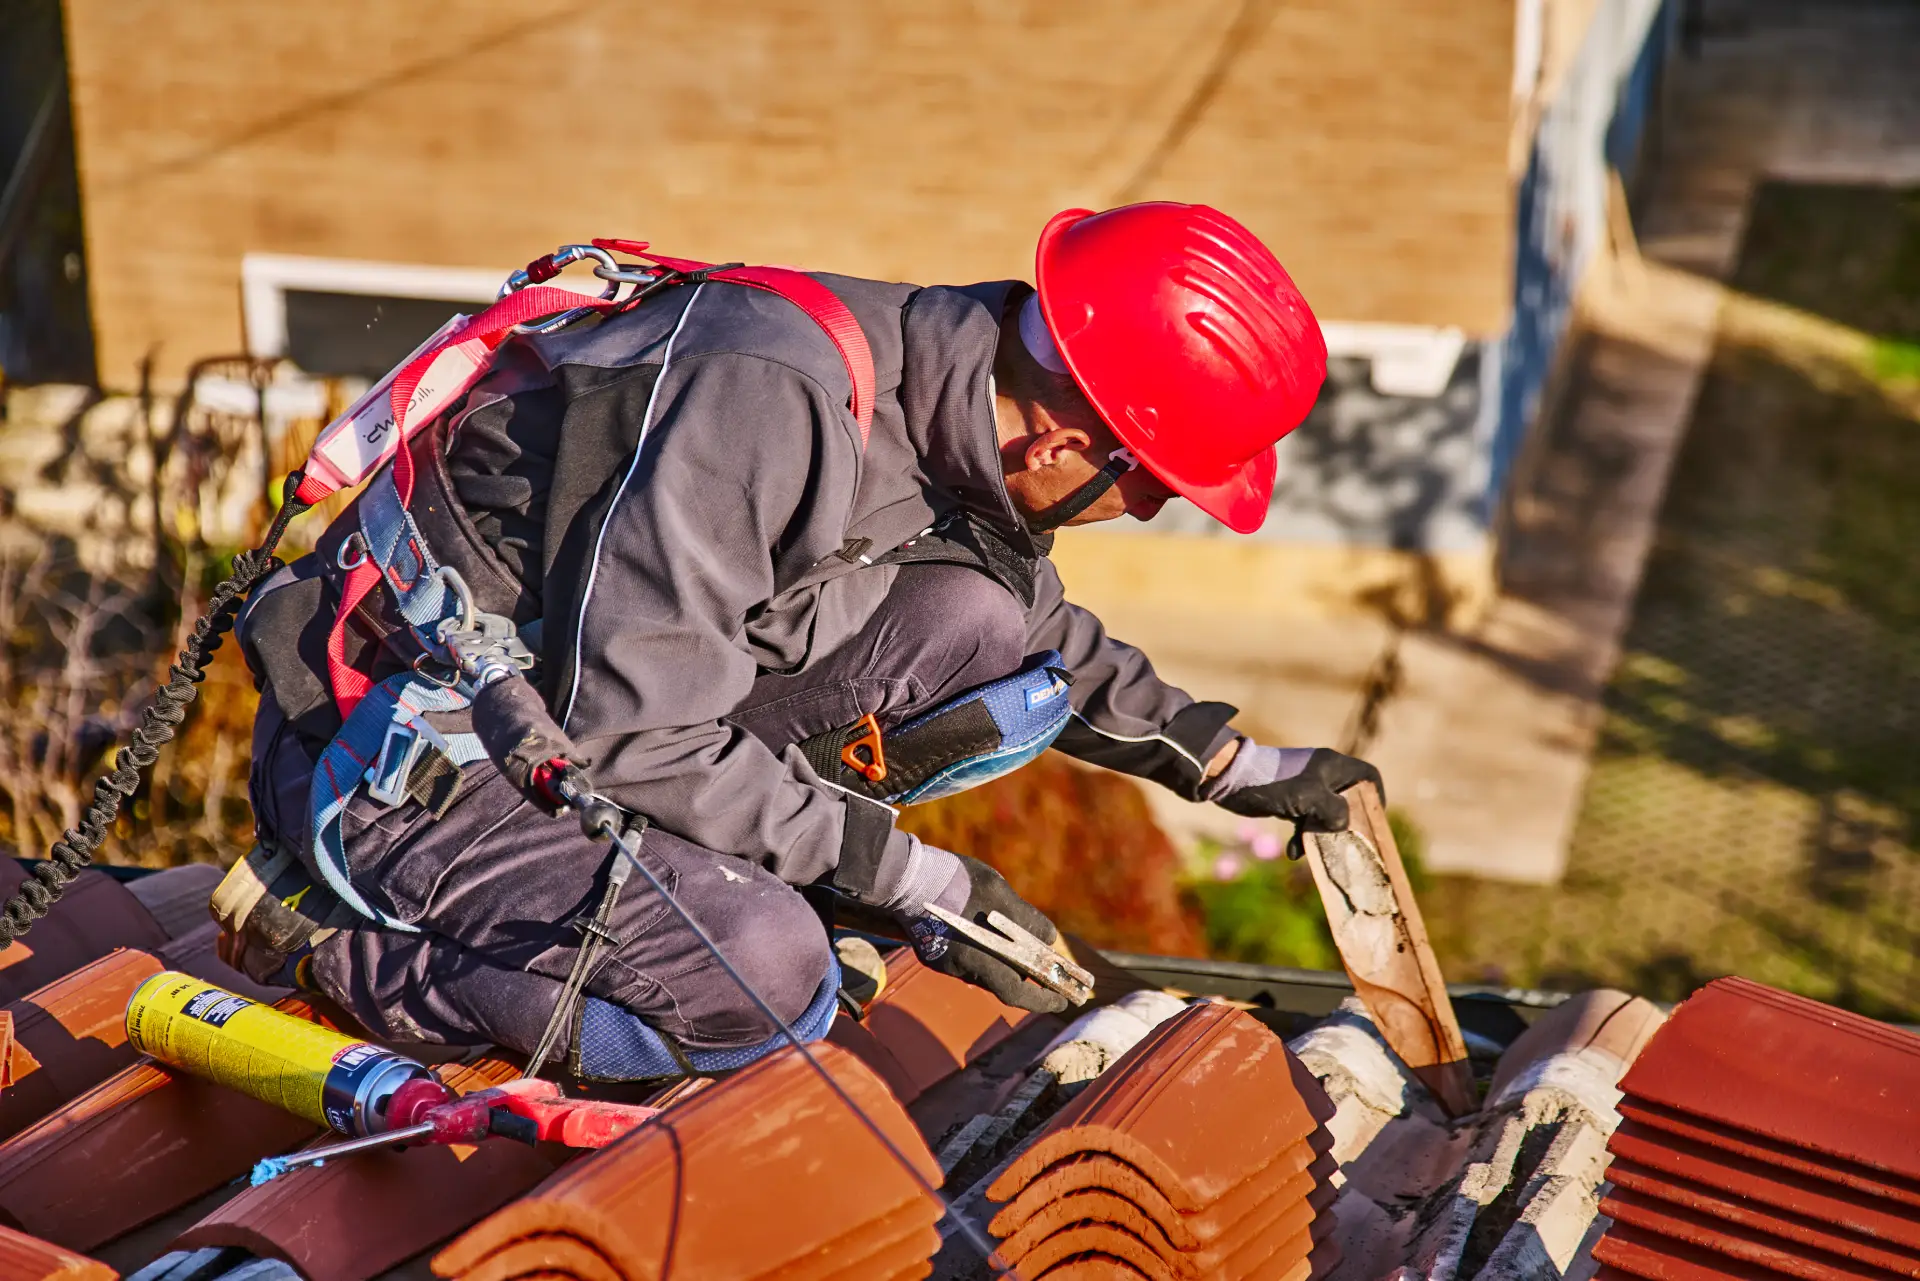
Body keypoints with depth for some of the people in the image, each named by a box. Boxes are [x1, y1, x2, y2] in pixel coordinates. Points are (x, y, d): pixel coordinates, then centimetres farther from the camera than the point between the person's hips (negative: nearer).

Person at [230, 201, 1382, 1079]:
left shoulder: (949, 401, -2)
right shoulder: (768, 399, -30)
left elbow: (1045, 634, 19)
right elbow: (630, 734, -28)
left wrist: (1237, 768, 18)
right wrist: (919, 882, -21)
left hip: (576, 719, 8)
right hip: (388, 761, -7)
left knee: (975, 633, -8)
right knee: (762, 985, -30)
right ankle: (340, 951, -10)